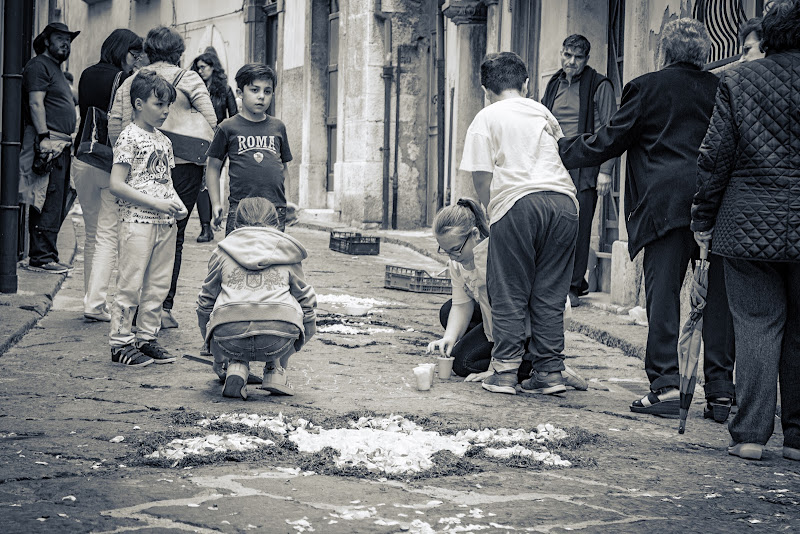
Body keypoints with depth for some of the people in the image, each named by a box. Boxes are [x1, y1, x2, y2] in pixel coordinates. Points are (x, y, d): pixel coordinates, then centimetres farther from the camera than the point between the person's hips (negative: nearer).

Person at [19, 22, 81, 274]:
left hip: (60, 144, 11)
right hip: (49, 143, -11)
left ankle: (42, 254, 17)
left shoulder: (56, 69, 24)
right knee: (49, 203, -11)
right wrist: (44, 137, -24)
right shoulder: (39, 65, -7)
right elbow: (35, 103, -17)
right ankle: (41, 258, -10)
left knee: (59, 203, 11)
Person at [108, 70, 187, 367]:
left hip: (165, 222, 8)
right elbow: (116, 185, -14)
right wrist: (155, 203, -17)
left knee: (158, 285, 10)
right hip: (138, 220, -7)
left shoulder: (164, 141, 15)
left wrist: (177, 204, 4)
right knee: (131, 284, -4)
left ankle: (147, 338, 19)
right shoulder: (130, 137, -8)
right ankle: (121, 343, 2)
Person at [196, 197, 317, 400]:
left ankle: (236, 366, 9)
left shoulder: (222, 252, 21)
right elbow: (306, 302, 27)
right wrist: (297, 343, 44)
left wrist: (216, 353, 41)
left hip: (230, 340, 0)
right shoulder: (288, 254, 21)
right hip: (278, 341, 0)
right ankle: (275, 371, 20)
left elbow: (205, 303, 27)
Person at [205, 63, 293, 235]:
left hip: (276, 209, 3)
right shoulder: (228, 128, 3)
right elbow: (214, 166, 8)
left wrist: (287, 202, 10)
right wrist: (216, 204, 2)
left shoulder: (278, 127, 12)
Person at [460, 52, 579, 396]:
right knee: (550, 294, 9)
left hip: (518, 201, -4)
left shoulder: (487, 118, 9)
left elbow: (481, 177, 0)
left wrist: (492, 212, 12)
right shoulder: (544, 113, 24)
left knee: (509, 294, 2)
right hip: (563, 200, 4)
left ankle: (504, 372, 0)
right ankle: (549, 371, 8)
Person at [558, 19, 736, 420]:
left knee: (663, 293, 1)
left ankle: (666, 386, -3)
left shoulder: (647, 88, 1)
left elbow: (608, 142, 4)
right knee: (717, 299, 5)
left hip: (666, 204, -3)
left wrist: (563, 150, 17)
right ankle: (721, 392, 5)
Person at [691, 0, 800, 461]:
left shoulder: (738, 82, 0)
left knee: (757, 325, 4)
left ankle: (750, 434, 2)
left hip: (749, 225, 0)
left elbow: (716, 157, 0)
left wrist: (704, 217, 8)